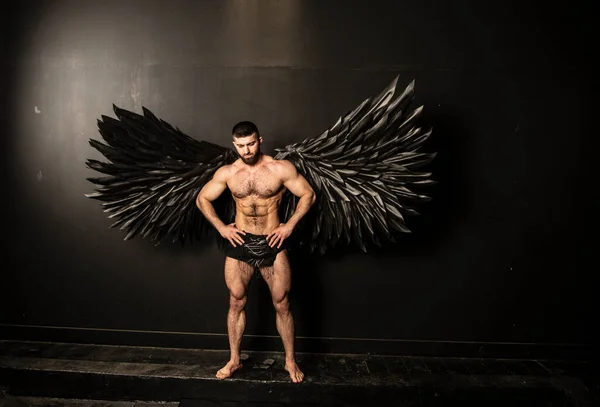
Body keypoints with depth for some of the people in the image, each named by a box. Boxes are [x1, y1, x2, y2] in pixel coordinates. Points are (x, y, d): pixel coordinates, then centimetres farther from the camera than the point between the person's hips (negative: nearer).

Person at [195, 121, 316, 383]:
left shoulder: (281, 168, -8)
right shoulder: (227, 173, 0)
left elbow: (308, 195, -2)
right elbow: (202, 199, 10)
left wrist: (290, 225, -9)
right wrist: (221, 228, -1)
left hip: (272, 244, -2)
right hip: (240, 244, 2)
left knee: (282, 305, 5)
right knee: (236, 304, 11)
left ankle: (290, 360, 24)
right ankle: (234, 360, 29)